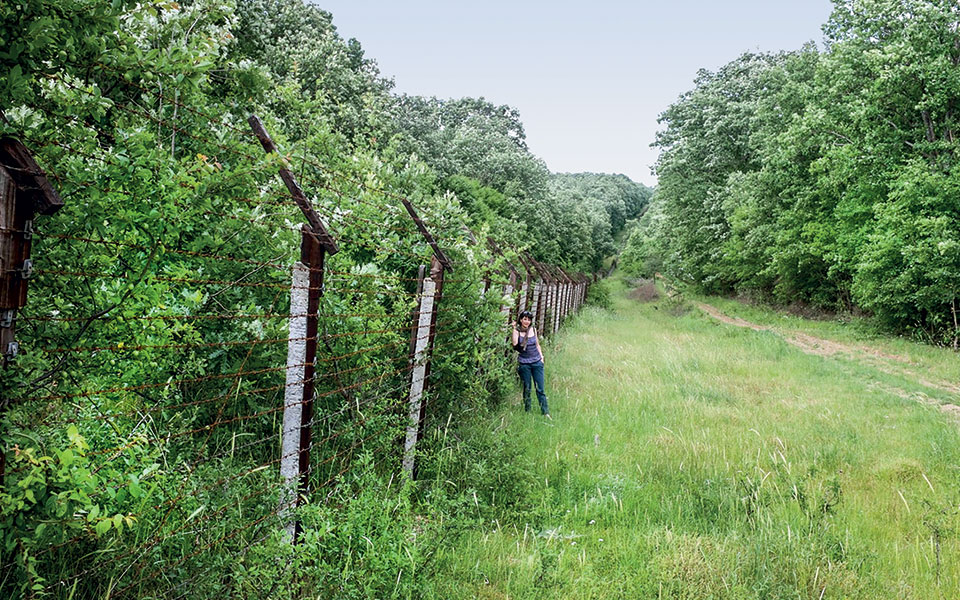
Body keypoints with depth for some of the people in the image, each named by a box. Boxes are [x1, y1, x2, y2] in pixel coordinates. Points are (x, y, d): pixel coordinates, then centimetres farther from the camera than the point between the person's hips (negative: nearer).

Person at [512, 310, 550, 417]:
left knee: (540, 388, 1)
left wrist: (541, 356, 8)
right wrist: (514, 329, -18)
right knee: (527, 389, 5)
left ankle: (545, 412, 5)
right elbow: (515, 345, -22)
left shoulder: (533, 329, 5)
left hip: (537, 362, 2)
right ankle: (527, 411, 18)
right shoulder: (517, 331, -5)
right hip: (524, 363, -2)